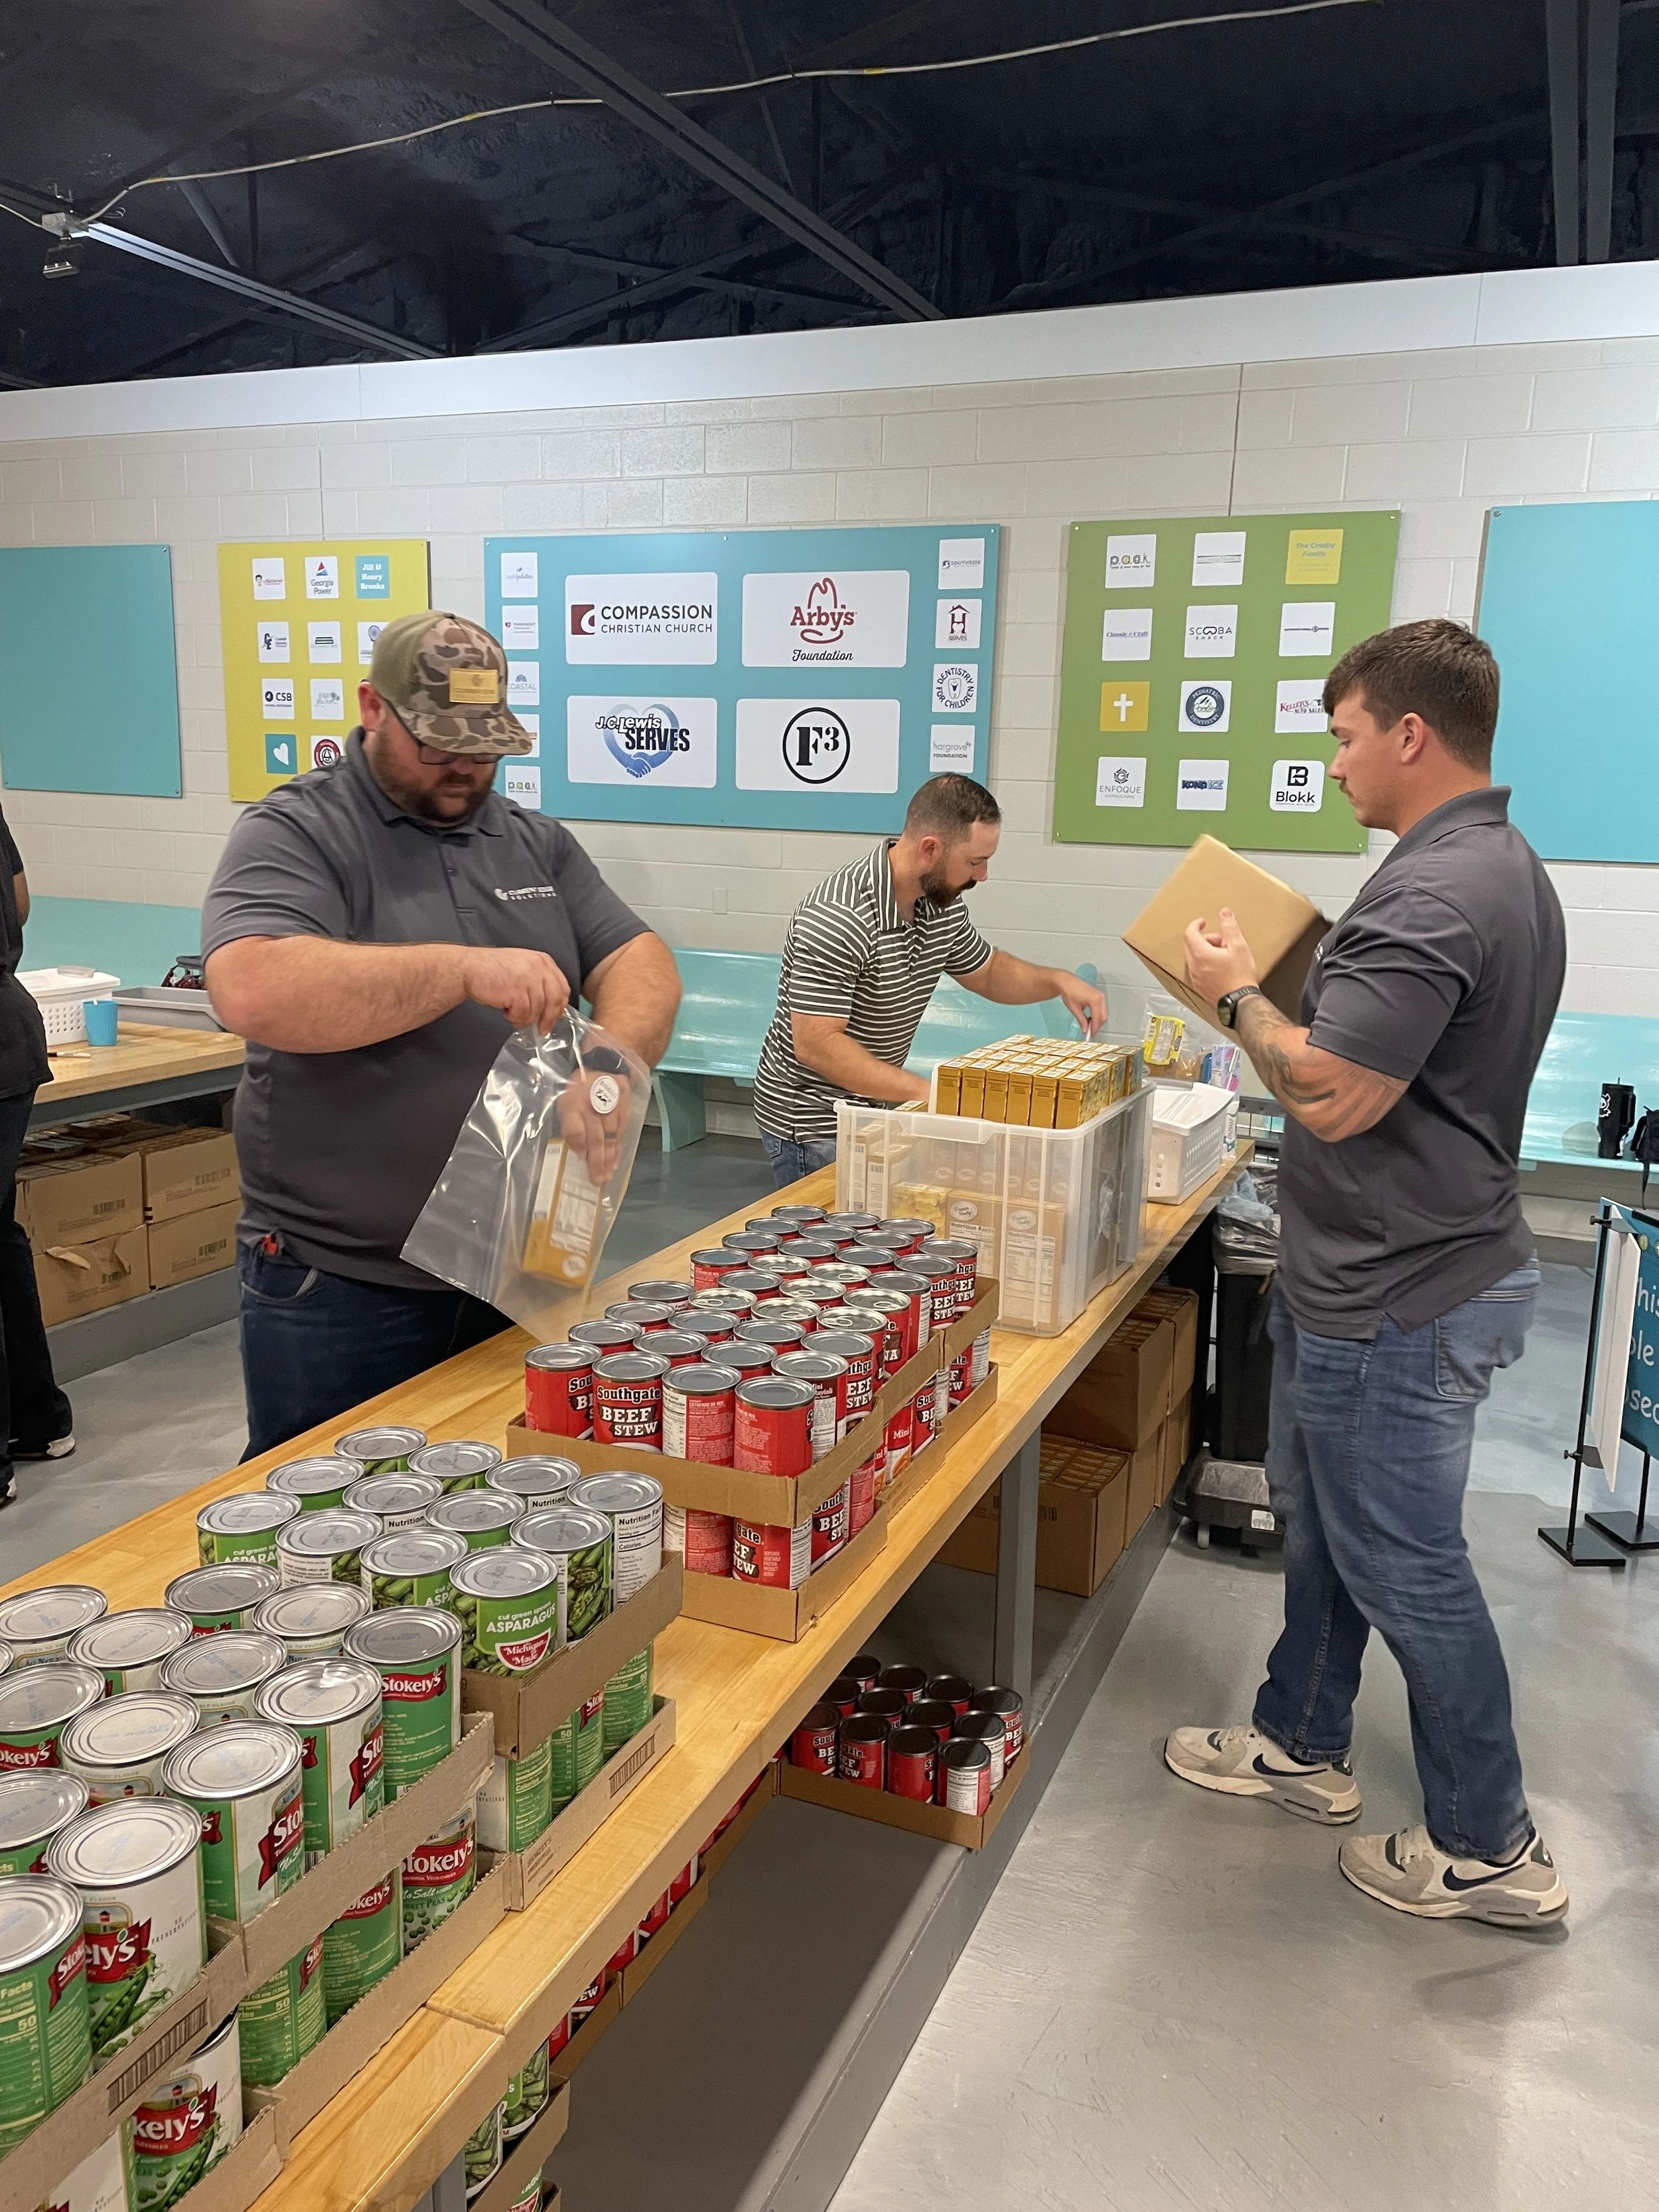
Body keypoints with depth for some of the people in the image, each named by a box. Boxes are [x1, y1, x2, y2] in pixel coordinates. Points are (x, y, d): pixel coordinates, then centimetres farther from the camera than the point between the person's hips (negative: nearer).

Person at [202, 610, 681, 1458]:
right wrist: (465, 969, -30)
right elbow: (252, 993, -24)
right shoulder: (295, 834, -7)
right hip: (341, 1292, -5)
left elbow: (642, 967, 4)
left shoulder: (537, 842, 11)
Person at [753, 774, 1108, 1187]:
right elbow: (815, 1045, -30)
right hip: (813, 1125, -8)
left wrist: (1059, 981, 0)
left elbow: (987, 972, 18)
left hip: (877, 1107, 8)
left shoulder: (943, 905, 0)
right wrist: (925, 1092, -31)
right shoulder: (836, 920, -27)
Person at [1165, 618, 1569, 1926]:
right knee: (1319, 1514, 22)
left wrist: (1240, 997, -12)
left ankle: (1491, 1852, 24)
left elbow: (1331, 1096, -28)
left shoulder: (1432, 897, -25)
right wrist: (1287, 987, 11)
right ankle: (1303, 1745, 40)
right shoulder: (1507, 870, 9)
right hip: (1405, 1272, 11)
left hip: (1398, 1303, -11)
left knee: (1405, 1567, 5)